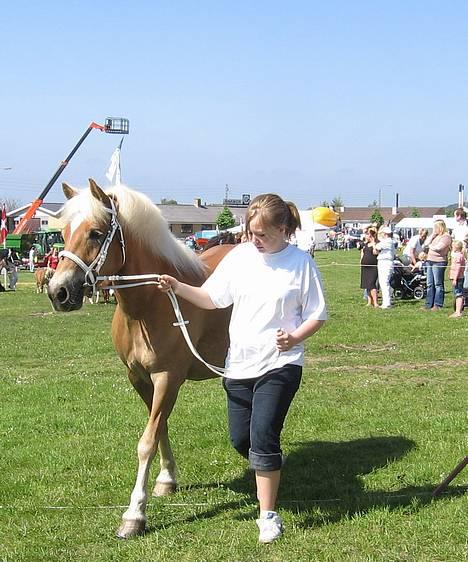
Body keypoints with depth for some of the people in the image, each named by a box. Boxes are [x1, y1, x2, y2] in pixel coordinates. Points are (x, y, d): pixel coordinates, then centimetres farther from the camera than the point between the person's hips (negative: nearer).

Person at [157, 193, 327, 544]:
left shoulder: (300, 262, -8)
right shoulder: (240, 256, 2)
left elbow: (317, 316, -3)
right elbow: (211, 298, 6)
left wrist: (295, 337, -21)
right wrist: (178, 287, -10)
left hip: (280, 364, -5)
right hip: (240, 364, 5)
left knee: (262, 436, -13)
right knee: (241, 439, 10)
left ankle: (269, 516, 0)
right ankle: (272, 465, 44)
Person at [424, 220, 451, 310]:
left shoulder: (446, 237, -8)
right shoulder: (436, 236, 18)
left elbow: (438, 248, -19)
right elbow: (427, 243, 10)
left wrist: (430, 246, 0)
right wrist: (433, 234, 3)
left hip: (439, 262, -8)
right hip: (429, 261, 8)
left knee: (438, 285, -3)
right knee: (430, 284, 9)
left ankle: (438, 305, 0)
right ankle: (429, 304, 13)